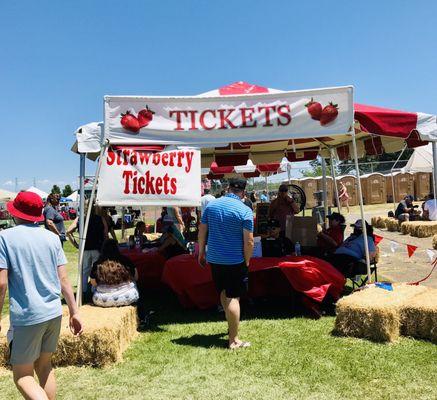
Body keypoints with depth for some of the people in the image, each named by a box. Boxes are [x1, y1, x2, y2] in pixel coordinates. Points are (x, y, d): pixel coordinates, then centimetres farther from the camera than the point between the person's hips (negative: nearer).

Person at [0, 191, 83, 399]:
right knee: (44, 365, 21)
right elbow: (63, 279, 3)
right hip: (54, 313, 5)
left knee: (23, 375, 7)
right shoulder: (52, 237, 4)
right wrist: (74, 312, 8)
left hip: (26, 316, -5)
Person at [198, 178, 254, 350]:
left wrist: (201, 252, 15)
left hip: (214, 258, 5)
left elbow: (202, 231, 6)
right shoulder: (245, 211, -13)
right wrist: (247, 261, -1)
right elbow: (248, 241, -14)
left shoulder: (211, 205, 2)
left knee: (223, 293, 21)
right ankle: (233, 340, 8)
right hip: (235, 260, -5)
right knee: (233, 298, 1)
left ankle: (232, 324, 40)